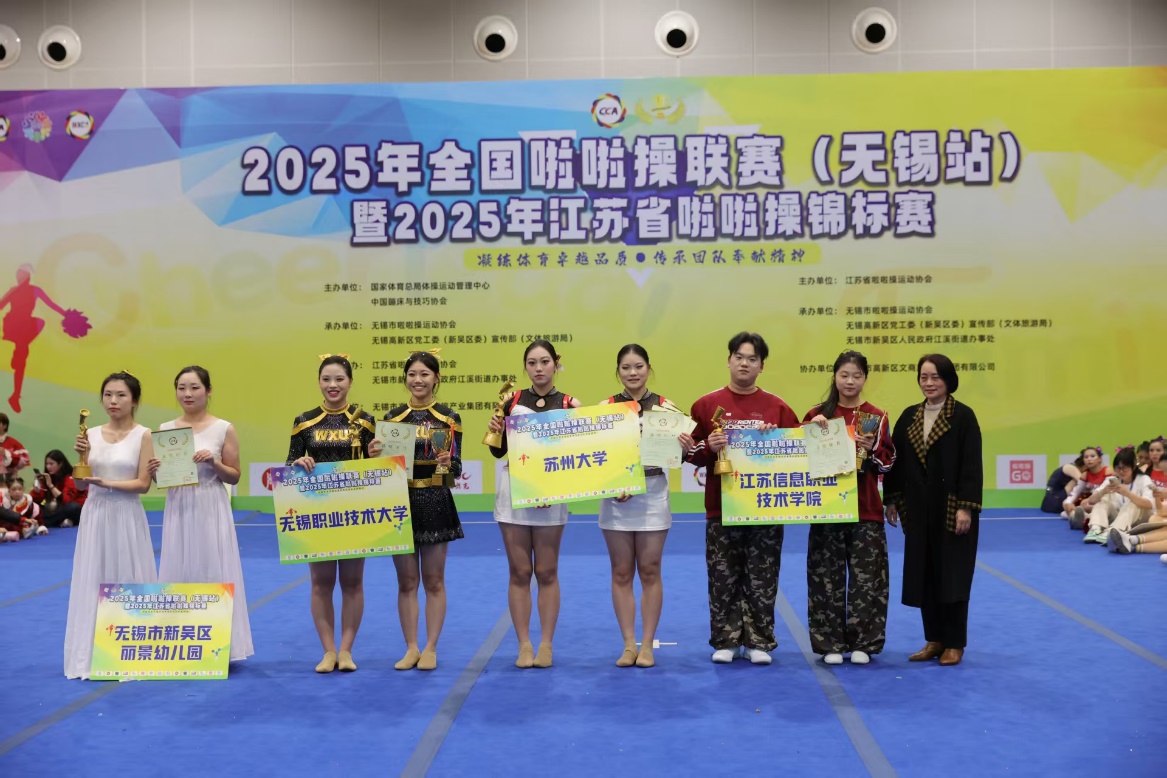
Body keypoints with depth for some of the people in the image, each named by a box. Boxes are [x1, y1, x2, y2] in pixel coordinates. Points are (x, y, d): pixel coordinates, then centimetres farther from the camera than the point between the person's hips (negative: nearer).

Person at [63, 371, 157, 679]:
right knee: (94, 582, 7)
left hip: (126, 517, -4)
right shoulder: (91, 434, 6)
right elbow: (81, 484, 7)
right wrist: (81, 456, -9)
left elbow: (143, 484, -9)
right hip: (95, 515, 4)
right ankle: (95, 656, 15)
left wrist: (107, 483, -19)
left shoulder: (143, 435, -5)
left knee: (128, 581, 2)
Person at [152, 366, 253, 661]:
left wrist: (214, 463, -17)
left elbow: (234, 477, 0)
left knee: (212, 574, 0)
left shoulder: (224, 429, -2)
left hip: (211, 511, -3)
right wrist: (154, 471, -10)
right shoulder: (165, 429, 7)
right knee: (178, 575, 6)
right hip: (178, 510, 3)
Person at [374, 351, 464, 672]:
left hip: (435, 503, -2)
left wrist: (448, 462, -25)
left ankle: (431, 648, 15)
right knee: (406, 581, 7)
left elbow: (457, 468, -3)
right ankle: (411, 648, 17)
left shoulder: (449, 418, -1)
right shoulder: (392, 417, 5)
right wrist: (376, 454, -15)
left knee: (433, 580, 6)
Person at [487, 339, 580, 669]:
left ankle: (546, 644, 15)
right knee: (519, 572, 4)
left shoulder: (569, 404, 0)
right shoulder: (512, 400, 4)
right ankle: (524, 644, 12)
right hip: (513, 490, 1)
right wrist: (494, 431, -12)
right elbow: (498, 451, 8)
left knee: (546, 571, 5)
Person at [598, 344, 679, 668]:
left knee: (649, 571, 4)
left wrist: (682, 446, -22)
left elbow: (677, 451, 1)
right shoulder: (605, 408, 3)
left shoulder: (665, 407, 2)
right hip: (615, 496, 1)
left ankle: (647, 644, 13)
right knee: (621, 573, 5)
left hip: (653, 494, -1)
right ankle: (628, 644, 14)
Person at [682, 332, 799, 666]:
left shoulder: (777, 407, 5)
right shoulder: (706, 405, 3)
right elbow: (692, 453, 3)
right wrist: (709, 447, -17)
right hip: (720, 507, 0)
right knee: (723, 579, 5)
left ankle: (758, 642, 16)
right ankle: (725, 641, 16)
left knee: (762, 579, 6)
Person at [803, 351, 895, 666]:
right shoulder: (817, 414, 3)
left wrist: (872, 450, -17)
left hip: (865, 509, 0)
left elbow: (888, 463, 3)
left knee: (865, 577, 2)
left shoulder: (876, 417, 3)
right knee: (827, 577, 3)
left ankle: (862, 643, 13)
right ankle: (830, 643, 11)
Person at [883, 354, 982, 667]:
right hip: (918, 509, 5)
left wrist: (966, 507, -16)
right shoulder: (909, 416, 8)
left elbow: (972, 465, -10)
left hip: (951, 509, -5)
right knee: (924, 575, 8)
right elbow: (896, 461, 11)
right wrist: (891, 500, 7)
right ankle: (934, 640, 20)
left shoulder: (963, 416, -6)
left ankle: (954, 643, 13)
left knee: (952, 575, 2)